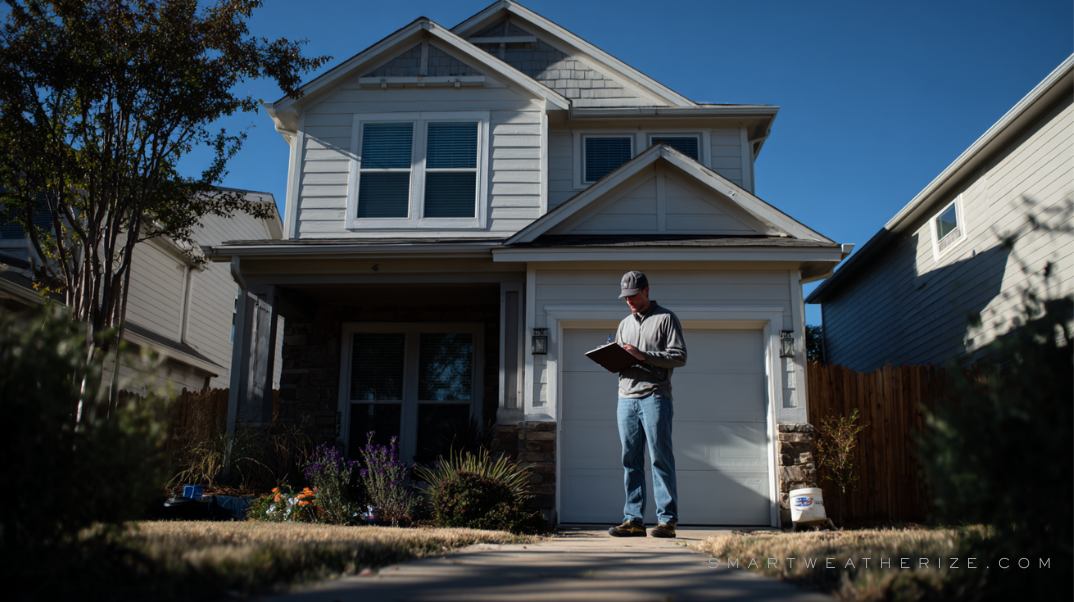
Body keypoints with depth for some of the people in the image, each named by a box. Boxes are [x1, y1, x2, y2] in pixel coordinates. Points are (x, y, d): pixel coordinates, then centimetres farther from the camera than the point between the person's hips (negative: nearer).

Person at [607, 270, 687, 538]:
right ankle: (633, 519, 6)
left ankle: (667, 519, -3)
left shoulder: (666, 318, 5)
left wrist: (644, 356, -13)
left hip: (655, 397, -5)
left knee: (660, 458, -5)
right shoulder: (625, 324, 23)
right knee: (631, 461, 3)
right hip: (626, 398, 6)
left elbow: (679, 356, -5)